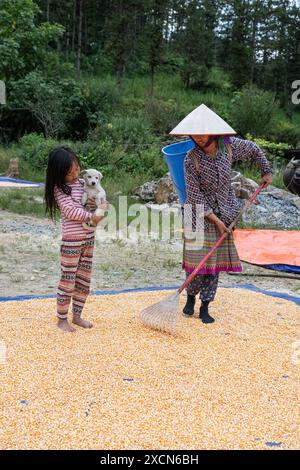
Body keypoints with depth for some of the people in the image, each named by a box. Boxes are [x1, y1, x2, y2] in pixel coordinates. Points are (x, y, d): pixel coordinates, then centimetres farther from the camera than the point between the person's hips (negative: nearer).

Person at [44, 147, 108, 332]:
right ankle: (62, 319, 13)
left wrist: (100, 204, -5)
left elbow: (90, 204, 16)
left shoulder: (82, 183, 9)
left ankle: (77, 315, 25)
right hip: (72, 239, -7)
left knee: (84, 279, 12)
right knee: (68, 280, 0)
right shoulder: (59, 188, -11)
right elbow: (70, 210, -19)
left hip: (89, 237, 7)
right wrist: (91, 217, -18)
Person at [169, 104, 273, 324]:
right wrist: (214, 220, -17)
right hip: (200, 215, -3)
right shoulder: (191, 159, -18)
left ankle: (205, 307, 15)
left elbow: (253, 149, 14)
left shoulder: (230, 145, -8)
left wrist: (267, 170, 15)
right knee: (197, 258, -3)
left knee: (217, 260, 5)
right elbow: (195, 196, -16)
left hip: (224, 213, 3)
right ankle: (191, 297, 25)